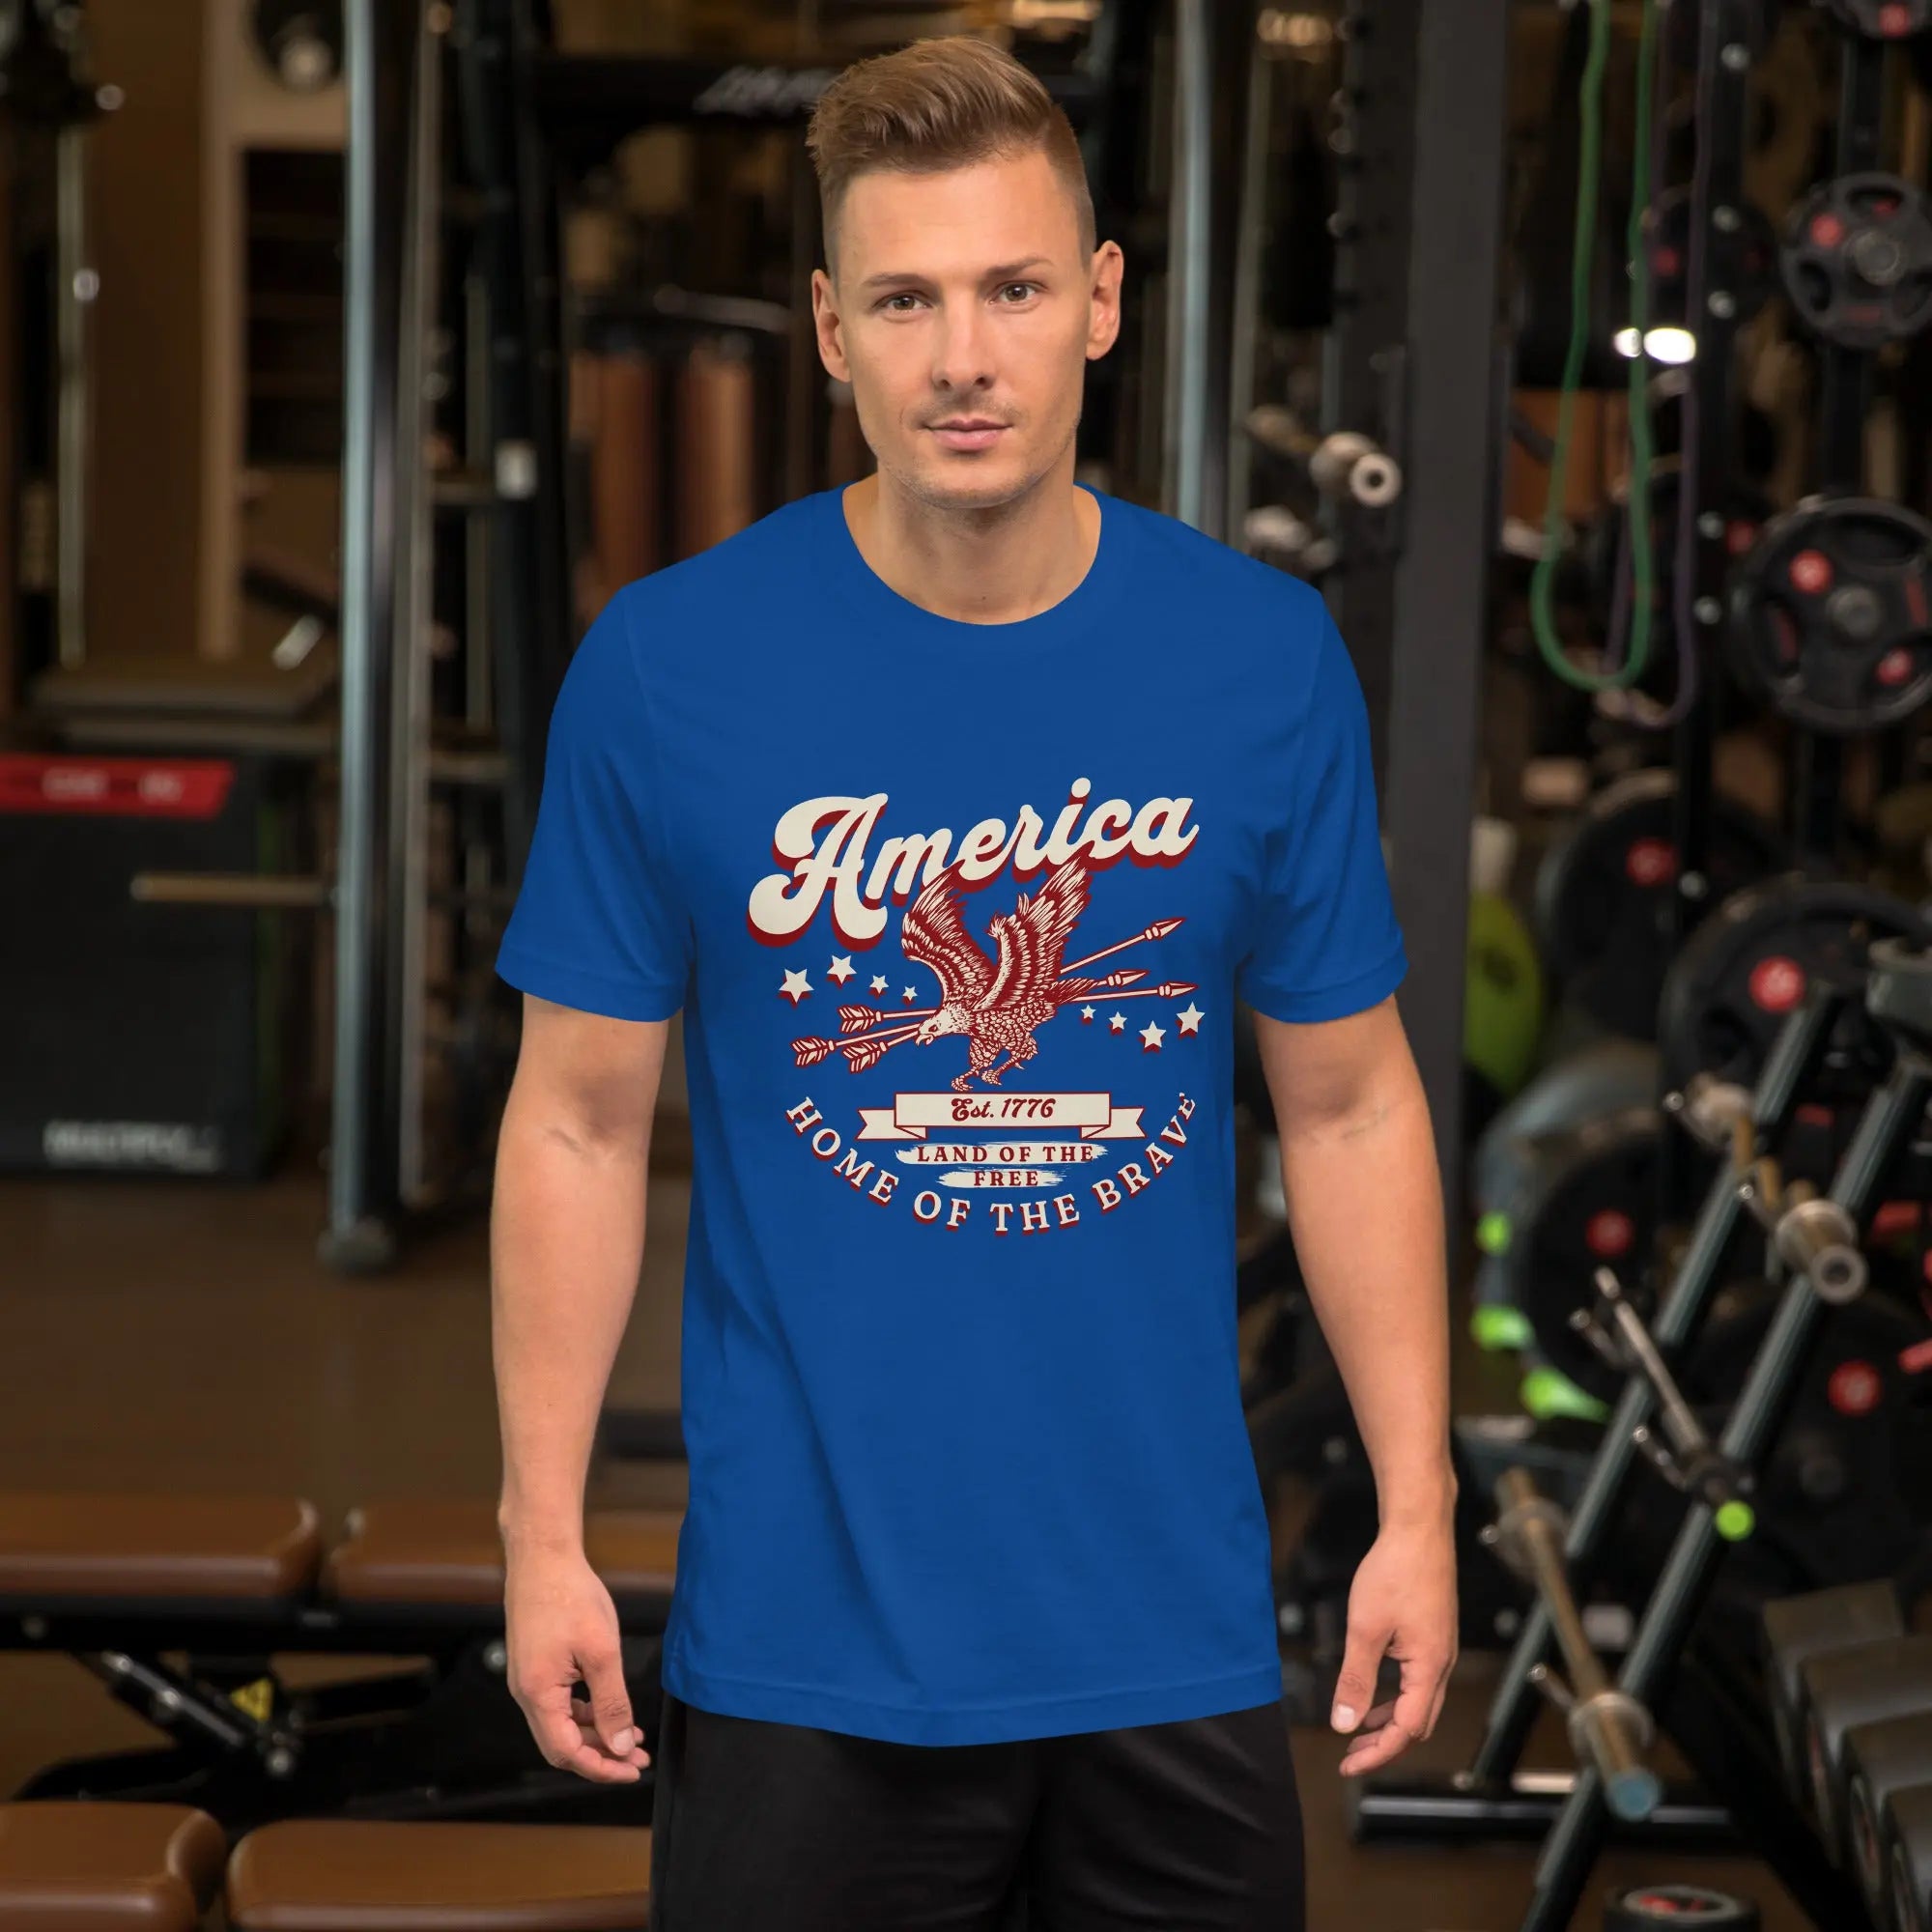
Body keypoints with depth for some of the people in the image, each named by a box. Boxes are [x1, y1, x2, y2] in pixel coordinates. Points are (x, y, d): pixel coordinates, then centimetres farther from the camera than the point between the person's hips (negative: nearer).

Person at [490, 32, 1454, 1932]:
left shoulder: (1266, 657, -2)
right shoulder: (664, 667, -7)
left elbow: (1350, 1108, 5)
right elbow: (581, 1122, -1)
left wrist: (1416, 1511, 1)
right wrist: (543, 1533, -4)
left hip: (1174, 1629, 2)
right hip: (803, 1646, -1)